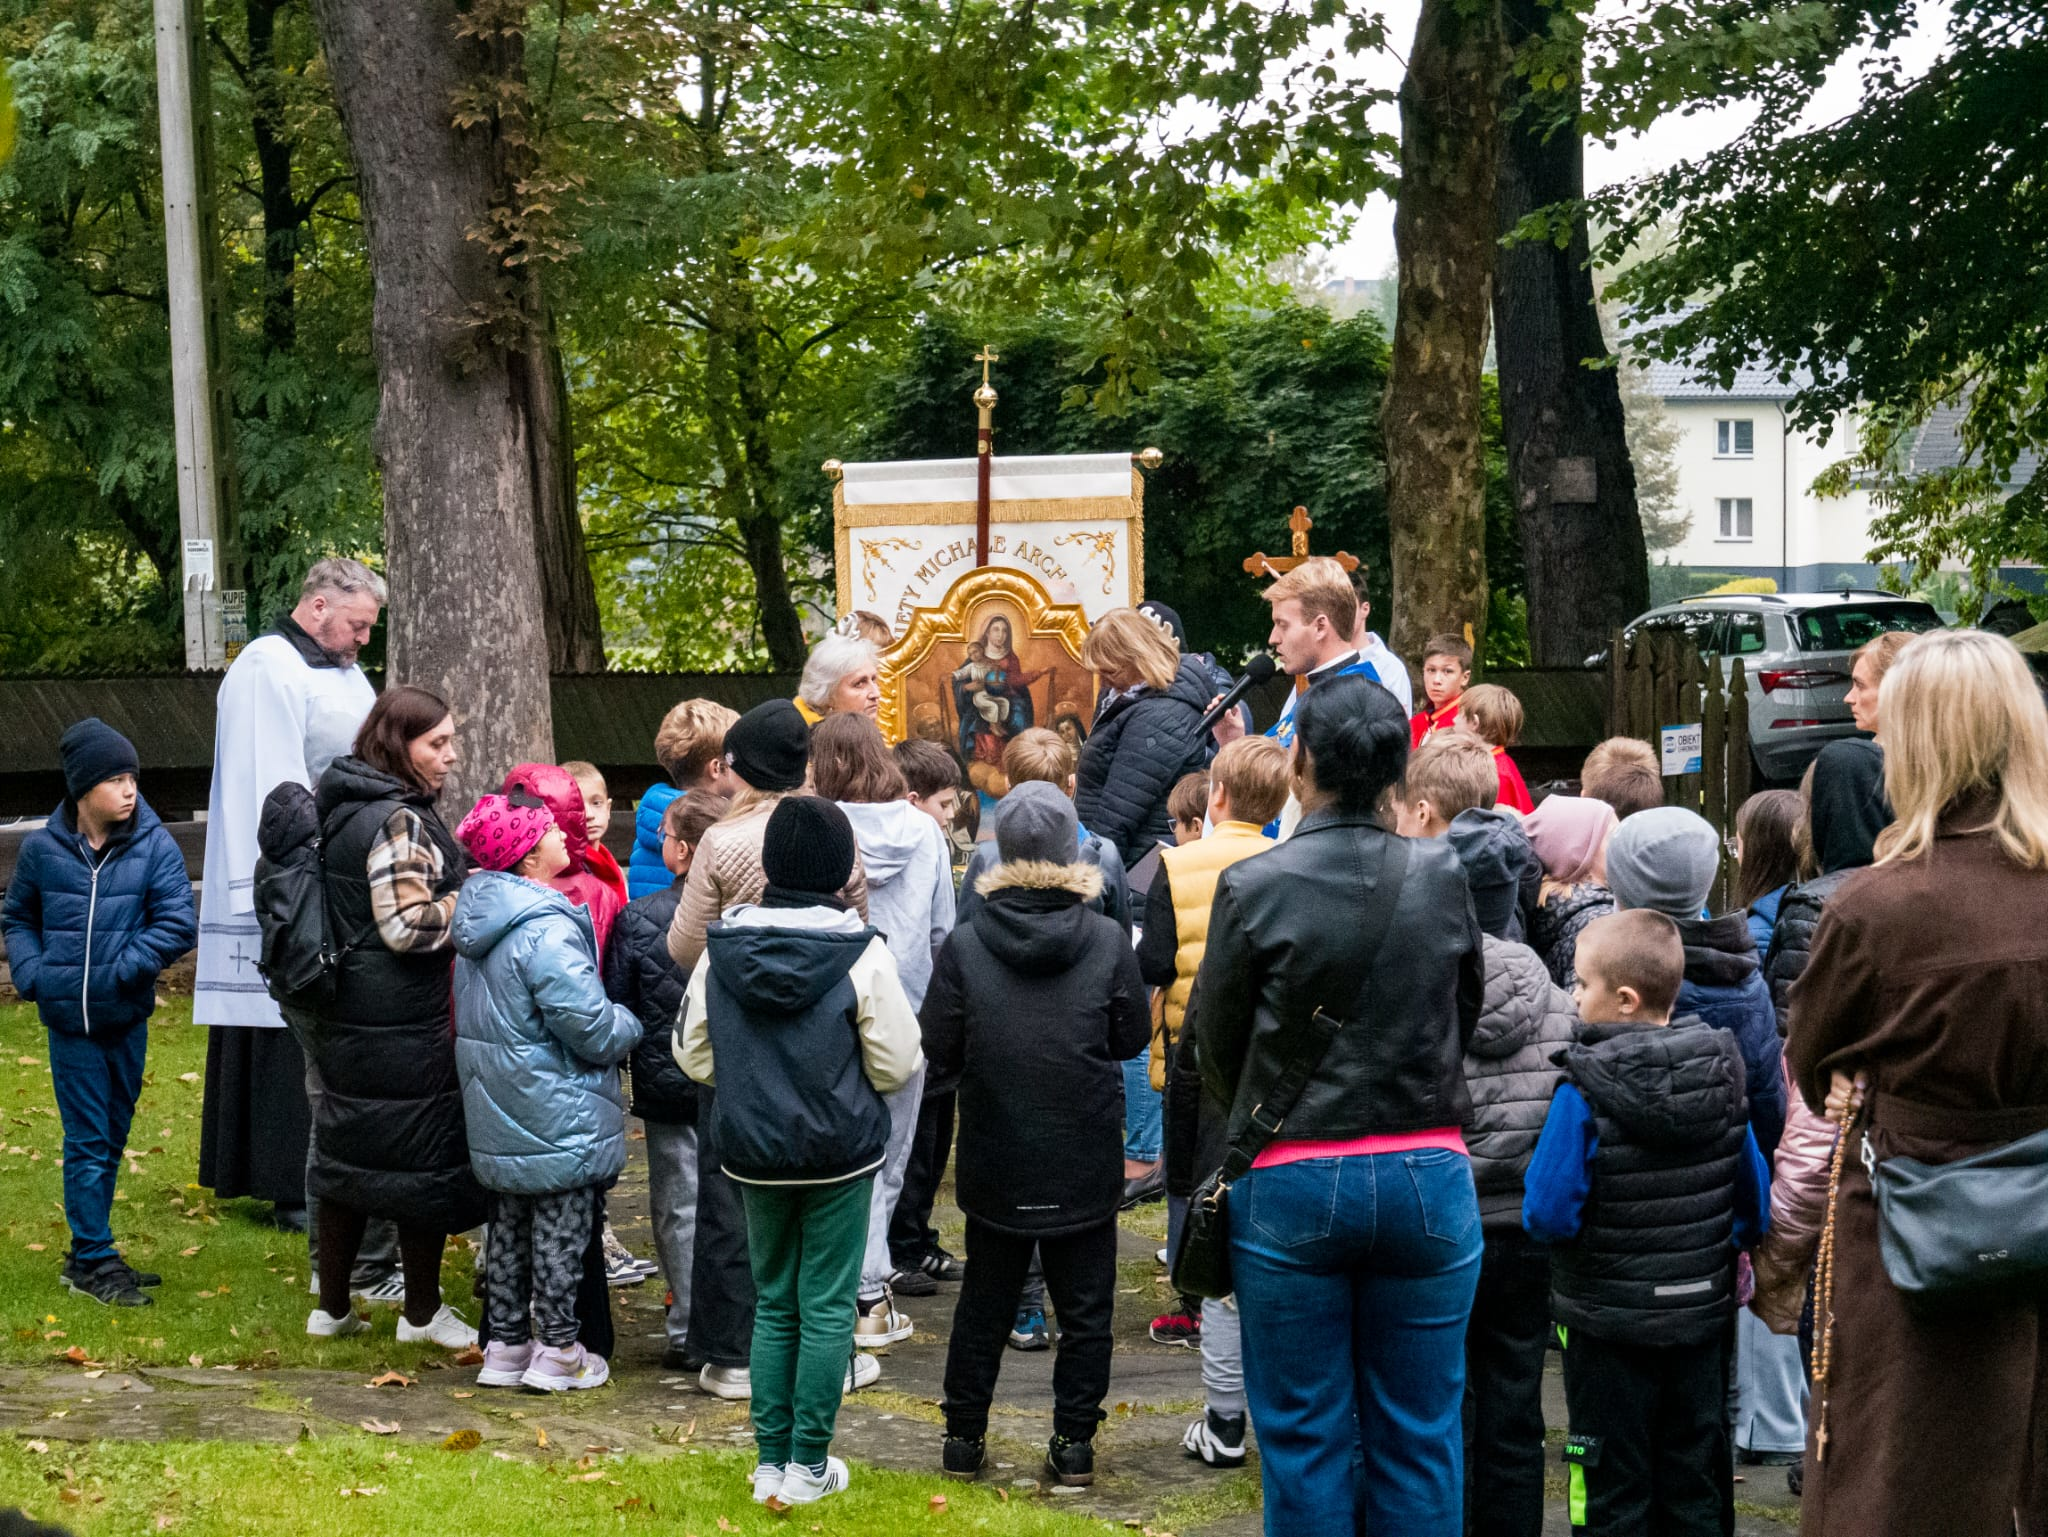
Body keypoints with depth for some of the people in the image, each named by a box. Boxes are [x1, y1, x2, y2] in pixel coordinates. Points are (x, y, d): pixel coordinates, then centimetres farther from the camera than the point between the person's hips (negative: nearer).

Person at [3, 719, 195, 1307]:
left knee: (111, 1139, 13)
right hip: (68, 1021, -1)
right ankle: (94, 1260, 6)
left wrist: (120, 971, -19)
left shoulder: (155, 846, -6)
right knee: (87, 1141, 0)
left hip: (126, 1019, 1)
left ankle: (90, 1255, 26)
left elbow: (177, 924, -11)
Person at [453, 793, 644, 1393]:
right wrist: (629, 1026, -2)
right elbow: (592, 1027, -25)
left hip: (498, 1118, 9)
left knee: (509, 1226, 17)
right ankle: (558, 1351, 11)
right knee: (561, 1230, 3)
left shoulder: (479, 916, 6)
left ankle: (504, 1344, 24)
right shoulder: (546, 930, -24)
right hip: (556, 1116, -9)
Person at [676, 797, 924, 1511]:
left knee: (773, 1303, 15)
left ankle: (771, 1462, 18)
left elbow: (694, 1055, 3)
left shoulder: (721, 949, -5)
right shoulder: (862, 953, -15)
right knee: (827, 1306, 6)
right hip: (839, 1155, -3)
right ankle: (808, 1466, 10)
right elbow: (898, 1065, -10)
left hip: (753, 1151, 3)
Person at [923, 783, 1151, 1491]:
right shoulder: (1107, 941, -11)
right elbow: (1133, 1035, 0)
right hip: (1086, 1164, -1)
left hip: (995, 1160, 1)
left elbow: (938, 1052, -8)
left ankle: (964, 1436, 23)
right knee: (1084, 1306, 11)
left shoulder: (965, 943, -11)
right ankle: (1074, 1444, 14)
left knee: (984, 1300, 16)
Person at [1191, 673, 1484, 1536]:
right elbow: (1466, 1017, 8)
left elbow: (1215, 1043, -1)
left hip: (1294, 1179, -2)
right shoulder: (1444, 879, -3)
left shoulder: (1252, 889, -11)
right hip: (1427, 1173, 2)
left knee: (1305, 1437, 9)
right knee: (1420, 1435, 11)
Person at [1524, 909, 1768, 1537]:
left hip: (1608, 1322, -5)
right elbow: (1755, 1201, 3)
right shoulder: (1721, 1076, -4)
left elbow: (1548, 1214, -20)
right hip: (1702, 1313, 5)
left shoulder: (1583, 1093, -20)